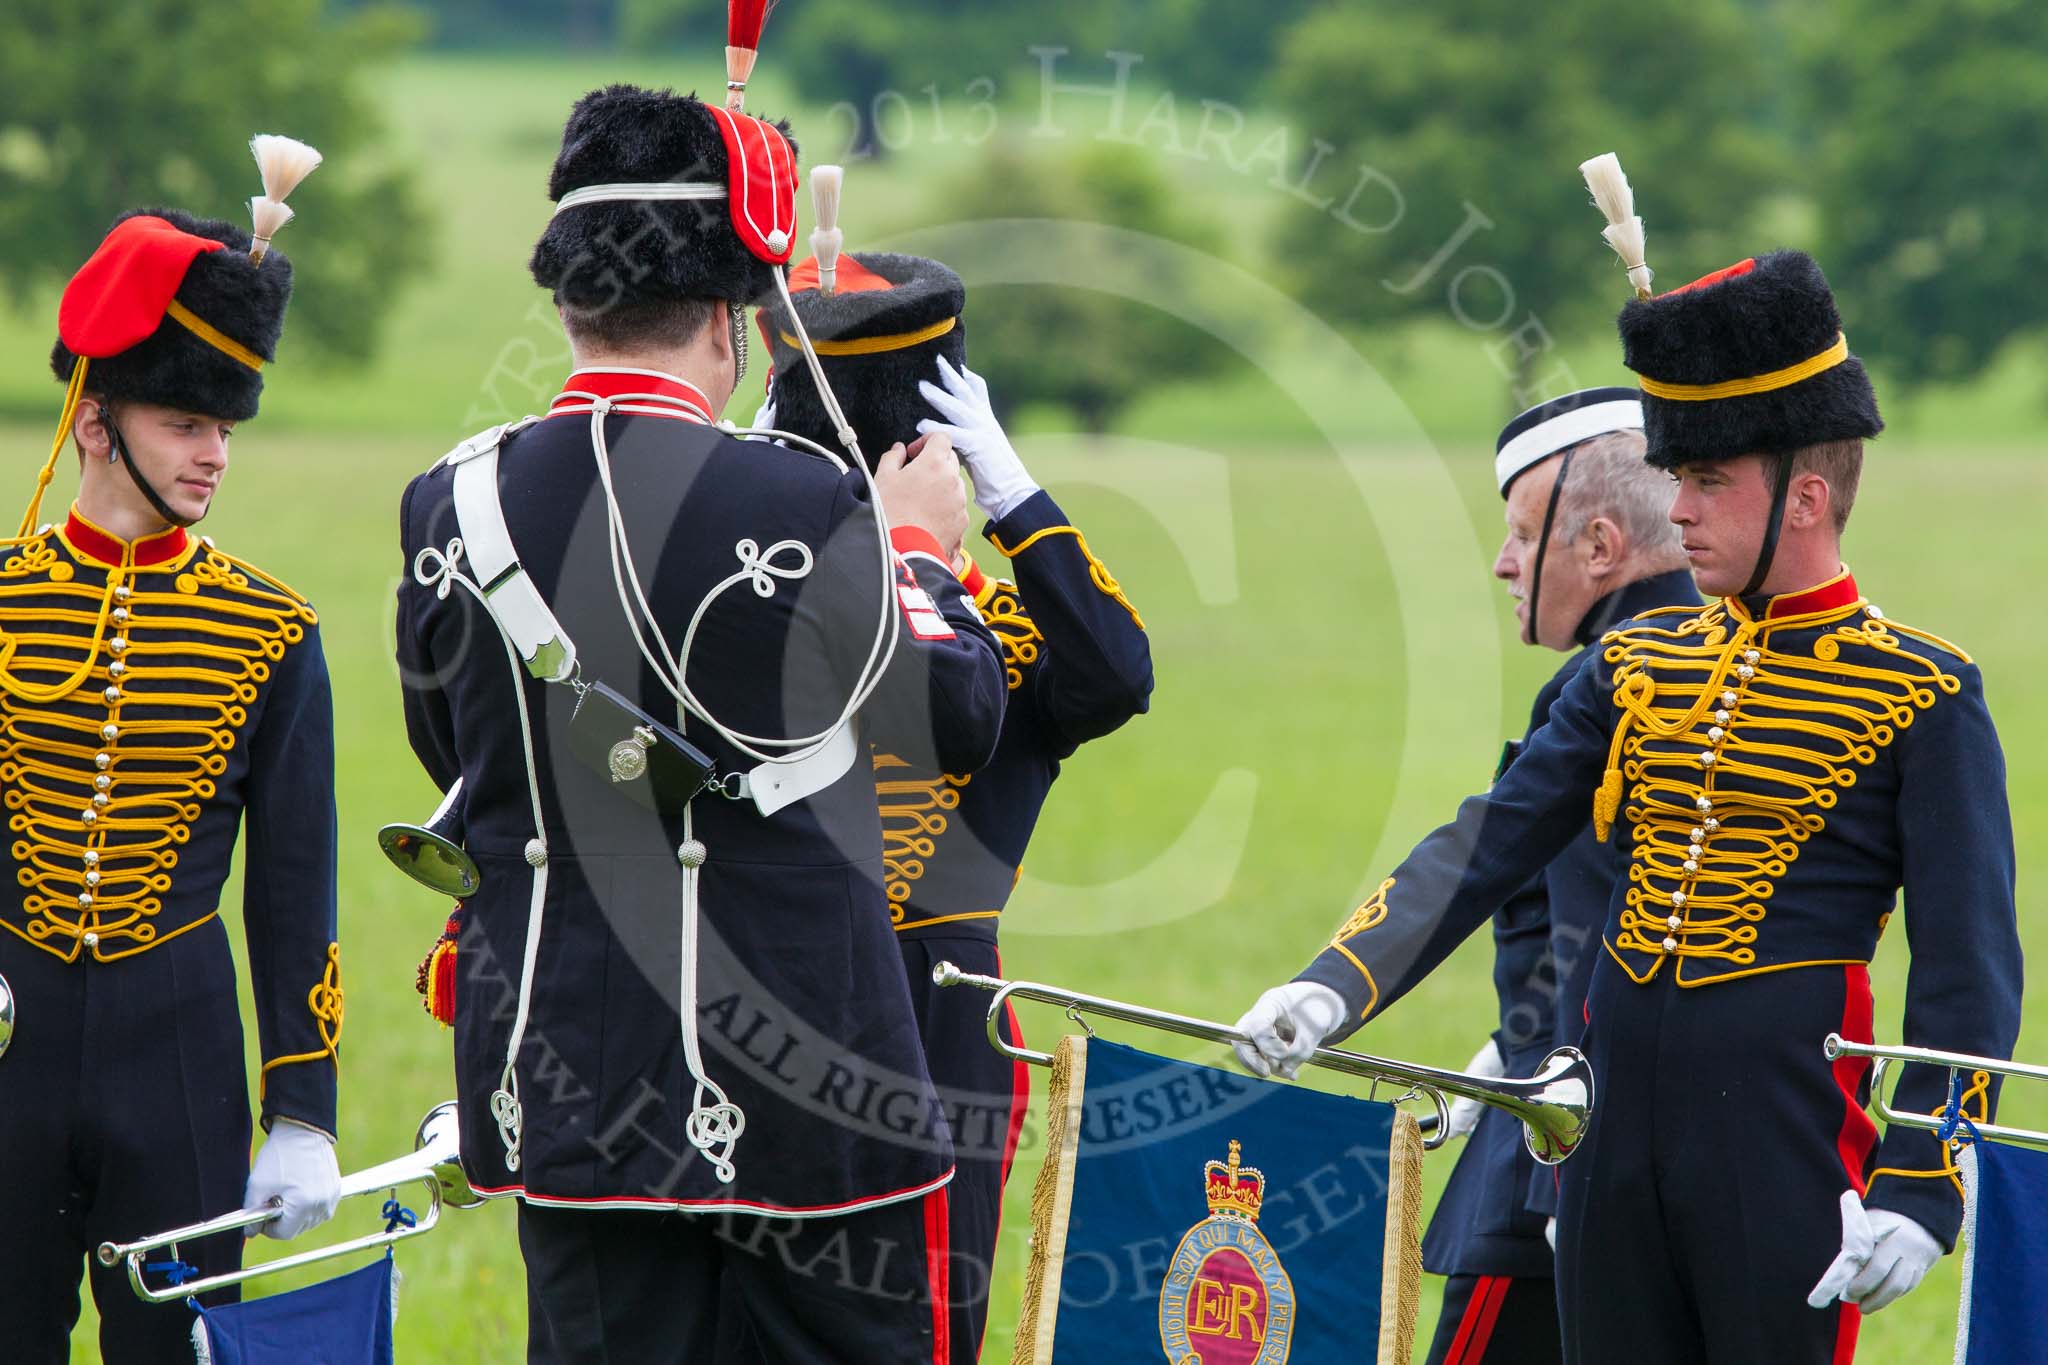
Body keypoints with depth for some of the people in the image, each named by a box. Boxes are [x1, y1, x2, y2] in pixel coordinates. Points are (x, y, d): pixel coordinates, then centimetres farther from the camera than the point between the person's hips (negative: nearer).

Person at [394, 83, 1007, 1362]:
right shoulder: (799, 507, -16)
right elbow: (962, 718, -1)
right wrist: (918, 548, 16)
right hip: (796, 1080, -4)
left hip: (559, 1074, 4)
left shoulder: (452, 507, -2)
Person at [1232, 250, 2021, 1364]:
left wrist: (1917, 1188, -14)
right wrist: (1332, 992, -6)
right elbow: (1480, 852, 8)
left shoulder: (1923, 697, -5)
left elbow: (1968, 975, -7)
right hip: (1611, 1129, 6)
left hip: (1782, 1141, -5)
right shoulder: (1635, 667, 11)